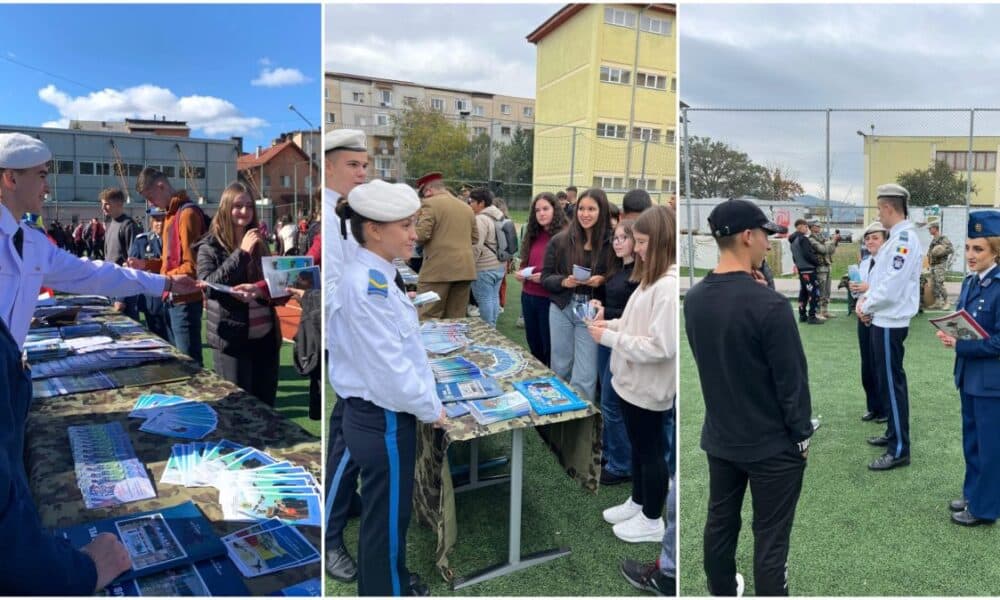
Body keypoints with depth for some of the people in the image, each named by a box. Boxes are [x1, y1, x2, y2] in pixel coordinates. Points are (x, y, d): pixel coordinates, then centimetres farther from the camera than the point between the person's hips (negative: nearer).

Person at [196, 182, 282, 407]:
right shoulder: (210, 246, -2)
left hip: (266, 335, 4)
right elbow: (208, 286, -15)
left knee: (266, 404, 10)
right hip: (231, 338, -4)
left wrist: (259, 289, -13)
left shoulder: (260, 243, 10)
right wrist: (241, 253, -17)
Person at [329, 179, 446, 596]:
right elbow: (388, 365, -25)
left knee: (387, 512, 26)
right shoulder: (366, 285, -25)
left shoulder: (377, 276, 5)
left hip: (380, 412, 10)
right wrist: (431, 409, -12)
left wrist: (425, 401, 9)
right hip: (383, 419, -10)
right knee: (386, 517, 9)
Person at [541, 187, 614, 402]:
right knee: (561, 369, 14)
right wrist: (563, 281, -15)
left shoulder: (611, 243, -5)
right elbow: (545, 277, 4)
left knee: (585, 377, -1)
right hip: (562, 310, 2)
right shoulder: (560, 240, 0)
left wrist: (602, 281, -17)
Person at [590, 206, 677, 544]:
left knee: (650, 451, 8)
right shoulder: (652, 279, 7)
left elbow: (660, 346, -29)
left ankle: (652, 521, 26)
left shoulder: (668, 286, -26)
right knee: (638, 448, 23)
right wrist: (611, 323, 1)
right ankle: (637, 503, 41)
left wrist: (609, 338, -22)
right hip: (633, 382, 9)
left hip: (648, 388, -9)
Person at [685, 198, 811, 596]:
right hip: (771, 445, -7)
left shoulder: (693, 299, -2)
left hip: (719, 439, 7)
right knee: (770, 540, 5)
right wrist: (801, 435, -4)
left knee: (720, 525, 19)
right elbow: (792, 379, -15)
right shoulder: (768, 304, -23)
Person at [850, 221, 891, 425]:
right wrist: (854, 289, -7)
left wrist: (870, 289, -25)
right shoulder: (863, 263, 9)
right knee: (867, 364, 13)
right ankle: (872, 407, 26)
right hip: (864, 318, 7)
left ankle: (885, 409, 19)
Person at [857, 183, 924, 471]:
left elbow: (892, 286, -23)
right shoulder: (898, 237, 12)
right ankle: (894, 433, 31)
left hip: (890, 322, -10)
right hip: (886, 319, 10)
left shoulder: (905, 239, -19)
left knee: (892, 383, -5)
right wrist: (866, 297, 3)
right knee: (889, 380, 18)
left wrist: (867, 306, -11)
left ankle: (900, 450, 2)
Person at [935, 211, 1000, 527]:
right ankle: (973, 494, 35)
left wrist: (959, 346, -20)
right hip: (970, 376, 8)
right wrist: (950, 336, -6)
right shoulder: (969, 282, 7)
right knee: (971, 440, 20)